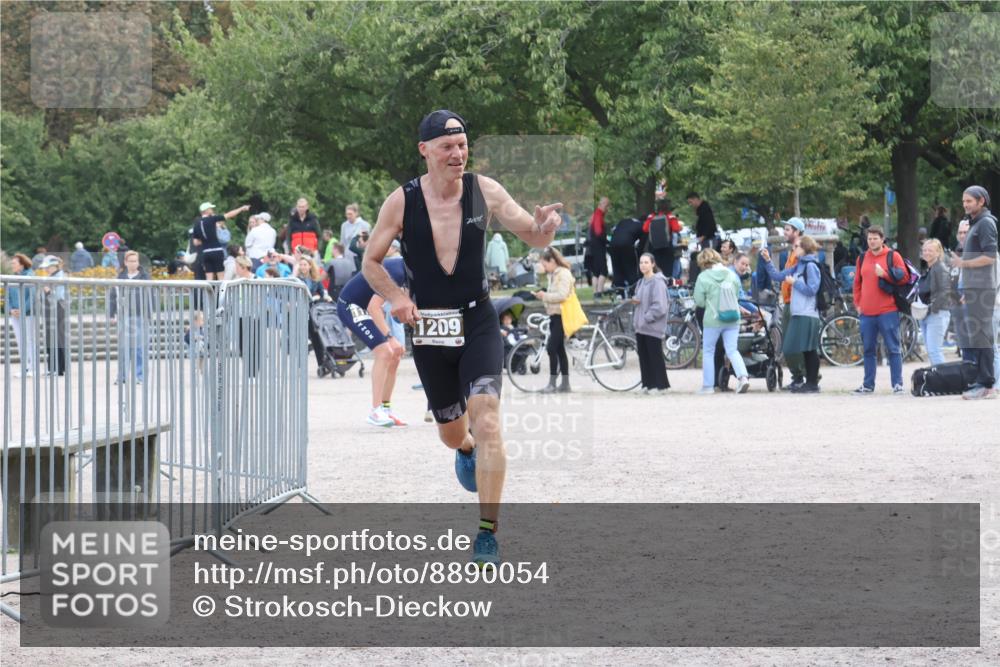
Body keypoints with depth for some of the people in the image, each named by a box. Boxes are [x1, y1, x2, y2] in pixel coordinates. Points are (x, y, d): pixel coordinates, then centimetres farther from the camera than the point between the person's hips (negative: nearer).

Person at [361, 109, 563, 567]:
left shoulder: (484, 191, -5)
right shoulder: (401, 202, -6)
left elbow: (533, 238, -1)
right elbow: (371, 262, 4)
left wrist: (545, 226, -25)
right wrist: (397, 298, -14)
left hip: (478, 322, -1)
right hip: (429, 327, 1)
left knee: (486, 421, -19)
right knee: (451, 432, 14)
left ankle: (487, 532, -16)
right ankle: (466, 448, 55)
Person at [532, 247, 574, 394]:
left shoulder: (564, 273, -12)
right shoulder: (553, 275, 18)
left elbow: (562, 295, -21)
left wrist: (545, 296, -16)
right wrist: (543, 296, 5)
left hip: (561, 316, -10)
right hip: (554, 315, 10)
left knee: (551, 348, -14)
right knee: (560, 349, 10)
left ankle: (552, 382, -11)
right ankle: (565, 383, 13)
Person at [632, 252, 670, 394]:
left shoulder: (657, 282, -12)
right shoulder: (641, 282, 15)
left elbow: (660, 306, -18)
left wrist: (647, 318, -17)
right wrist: (635, 300, 4)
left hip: (653, 327, -8)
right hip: (641, 327, 8)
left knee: (655, 356, -4)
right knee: (644, 356, 8)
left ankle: (659, 385, 2)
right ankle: (648, 384, 13)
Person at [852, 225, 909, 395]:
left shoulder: (893, 256, 1)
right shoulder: (862, 258, 14)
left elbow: (903, 277, -5)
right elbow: (857, 282, 18)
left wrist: (885, 274, -16)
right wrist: (857, 303, 9)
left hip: (888, 311, -5)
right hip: (867, 312, 5)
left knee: (893, 349, -3)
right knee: (868, 349, 9)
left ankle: (897, 384, -1)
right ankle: (868, 385, 15)